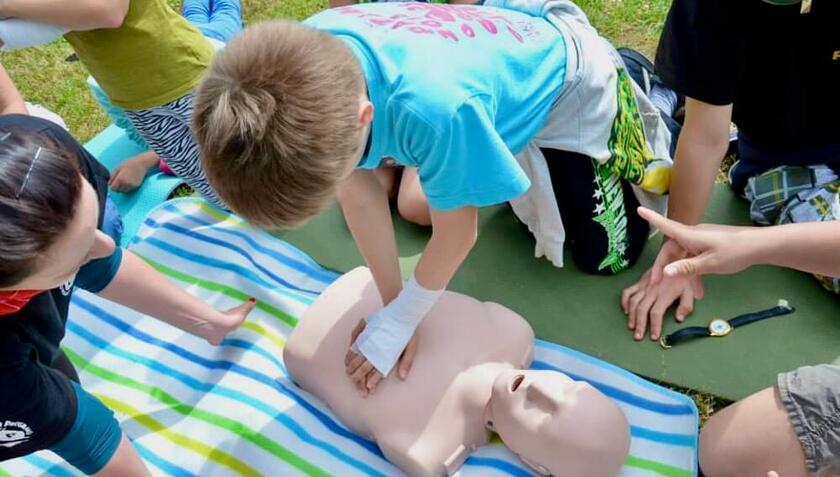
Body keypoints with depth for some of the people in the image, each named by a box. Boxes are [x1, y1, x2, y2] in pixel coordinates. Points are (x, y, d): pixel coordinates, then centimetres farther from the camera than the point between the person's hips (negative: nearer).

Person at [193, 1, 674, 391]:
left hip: (570, 86, -5)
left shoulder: (434, 106, -50)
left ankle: (640, 100, 27)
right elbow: (360, 191, -18)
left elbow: (457, 234, -30)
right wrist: (393, 304, -15)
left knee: (602, 256, 11)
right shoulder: (301, 63, -30)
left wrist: (397, 323, -17)